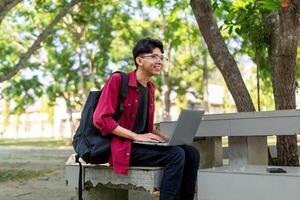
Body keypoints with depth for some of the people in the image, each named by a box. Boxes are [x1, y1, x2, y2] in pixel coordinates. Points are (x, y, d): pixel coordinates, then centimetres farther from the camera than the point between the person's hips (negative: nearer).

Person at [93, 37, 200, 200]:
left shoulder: (150, 88, 15)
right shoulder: (118, 80, -10)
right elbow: (101, 119, -17)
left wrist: (163, 137, 2)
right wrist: (136, 136, -20)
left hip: (142, 144, 8)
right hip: (122, 147, -8)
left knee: (191, 153, -9)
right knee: (176, 155, -24)